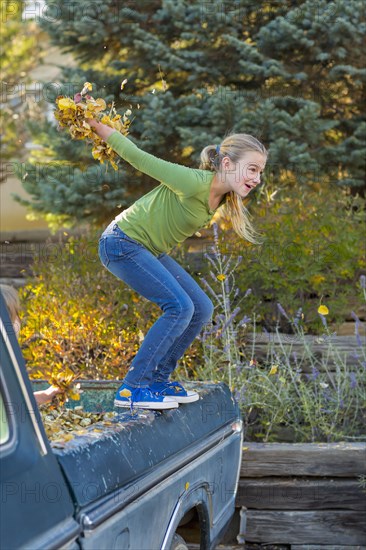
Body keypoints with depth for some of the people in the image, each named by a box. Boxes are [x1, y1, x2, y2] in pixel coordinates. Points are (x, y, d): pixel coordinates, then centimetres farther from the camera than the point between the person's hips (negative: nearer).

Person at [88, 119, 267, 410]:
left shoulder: (223, 197, 2)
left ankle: (158, 378, 13)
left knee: (201, 309, 4)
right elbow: (140, 158, -19)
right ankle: (132, 388, -14)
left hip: (150, 250, 10)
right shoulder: (195, 183, -25)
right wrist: (94, 123, -15)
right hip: (122, 242, -10)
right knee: (180, 307, -20)